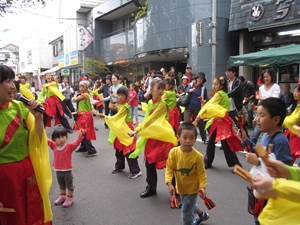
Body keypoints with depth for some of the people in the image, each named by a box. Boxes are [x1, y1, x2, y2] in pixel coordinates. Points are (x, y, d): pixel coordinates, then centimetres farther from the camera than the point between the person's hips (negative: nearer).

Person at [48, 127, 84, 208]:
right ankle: (62, 196, 43)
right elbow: (47, 140, 6)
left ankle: (70, 198, 25)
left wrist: (80, 136, -46)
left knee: (69, 185, 10)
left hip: (67, 171, -5)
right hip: (58, 170, 5)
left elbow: (76, 143, -30)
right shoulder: (54, 146, -3)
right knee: (61, 185, 25)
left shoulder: (69, 146, -17)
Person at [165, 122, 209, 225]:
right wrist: (169, 183, -22)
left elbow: (201, 173, -15)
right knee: (190, 205, 29)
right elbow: (169, 168, -13)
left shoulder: (198, 156, -25)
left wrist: (202, 186, -26)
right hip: (181, 187, 5)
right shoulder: (173, 152, -19)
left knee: (186, 211, 3)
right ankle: (202, 214, 58)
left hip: (192, 188, -5)